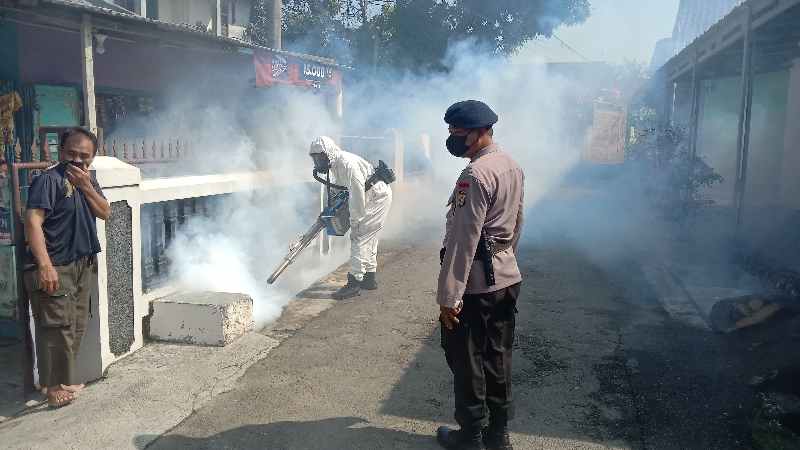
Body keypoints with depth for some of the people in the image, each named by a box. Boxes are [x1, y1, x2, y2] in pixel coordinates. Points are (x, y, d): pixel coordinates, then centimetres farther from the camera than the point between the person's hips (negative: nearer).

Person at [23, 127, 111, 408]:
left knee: (76, 328, 15)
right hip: (56, 268, -8)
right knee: (58, 328, -7)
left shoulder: (88, 181, 13)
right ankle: (55, 389, 2)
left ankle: (65, 381, 27)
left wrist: (85, 186, -10)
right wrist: (45, 265, -30)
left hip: (84, 266, 8)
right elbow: (33, 221, -21)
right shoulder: (49, 180, -12)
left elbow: (105, 213, 5)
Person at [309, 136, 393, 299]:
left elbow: (358, 193, -28)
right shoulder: (335, 165, 6)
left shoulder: (348, 164, -26)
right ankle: (369, 278, 27)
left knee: (359, 238, -13)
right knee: (369, 238, 17)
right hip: (372, 199, 10)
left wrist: (354, 221, -22)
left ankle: (354, 283, -12)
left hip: (379, 197, -10)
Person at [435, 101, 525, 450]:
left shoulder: (475, 176, -21)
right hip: (507, 278, 9)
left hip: (475, 284, -9)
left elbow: (462, 240, -23)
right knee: (498, 357, 17)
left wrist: (449, 295, -21)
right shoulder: (513, 167, 7)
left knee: (466, 362, 6)